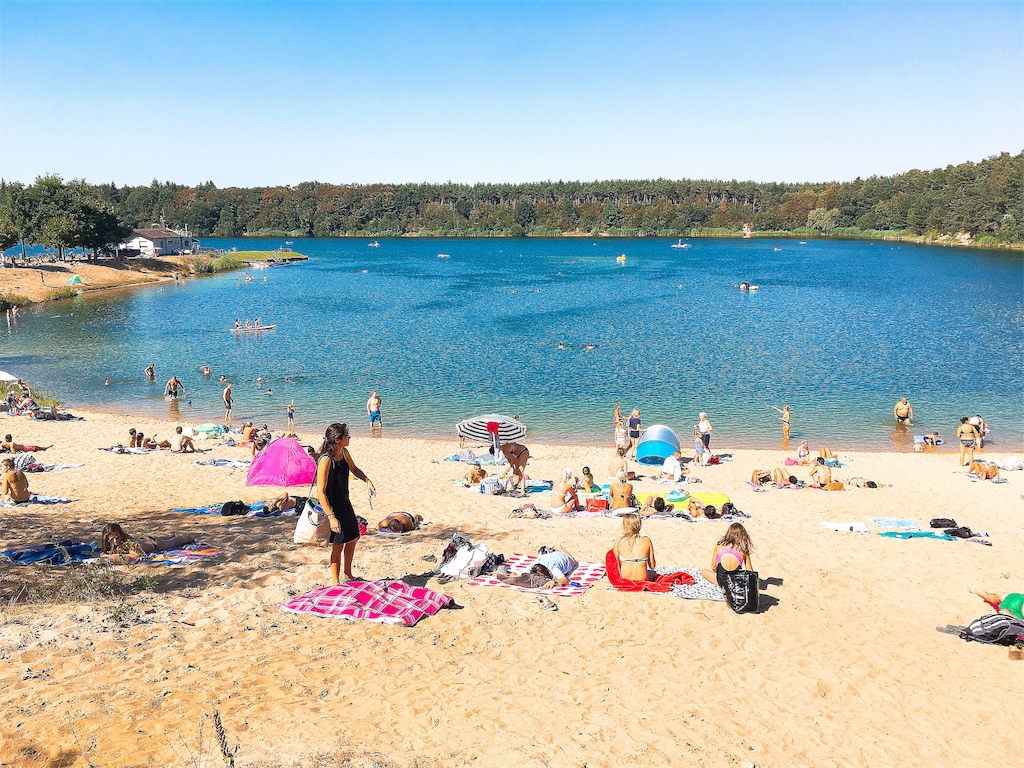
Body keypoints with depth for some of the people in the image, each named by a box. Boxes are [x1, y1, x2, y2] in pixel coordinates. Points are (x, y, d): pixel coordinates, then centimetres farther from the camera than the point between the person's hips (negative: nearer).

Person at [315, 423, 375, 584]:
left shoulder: (344, 453, 0)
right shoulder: (326, 460, -26)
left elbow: (354, 469, 21)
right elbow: (320, 492, -27)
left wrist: (367, 480, 3)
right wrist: (331, 517, -31)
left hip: (345, 503, 9)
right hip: (333, 506, -9)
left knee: (353, 538, 19)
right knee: (338, 545, 0)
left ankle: (347, 573, 38)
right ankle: (336, 583, 15)